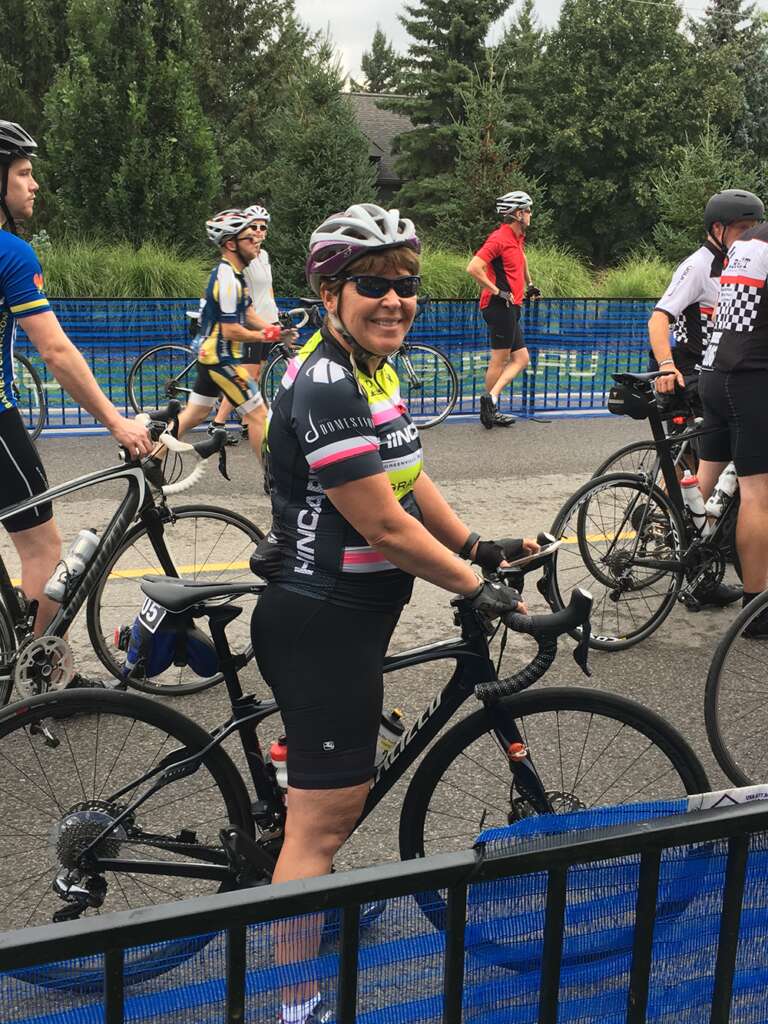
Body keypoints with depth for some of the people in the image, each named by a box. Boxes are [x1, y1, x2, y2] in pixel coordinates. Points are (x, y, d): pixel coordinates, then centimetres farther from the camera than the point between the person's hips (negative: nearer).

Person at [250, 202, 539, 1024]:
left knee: (338, 790, 25)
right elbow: (385, 527, -23)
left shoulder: (372, 369, 9)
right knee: (327, 811, 0)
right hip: (321, 624, -10)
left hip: (351, 615, 10)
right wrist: (475, 589, -12)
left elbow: (408, 479, 16)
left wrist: (480, 546, 12)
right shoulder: (327, 386, -23)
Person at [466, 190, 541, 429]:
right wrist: (497, 291, -18)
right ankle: (490, 402, 3)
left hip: (511, 307, 10)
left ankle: (491, 400, 4)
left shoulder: (518, 237, 14)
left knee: (521, 359, 8)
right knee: (500, 359, -4)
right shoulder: (499, 238, -15)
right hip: (500, 306, -10)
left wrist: (529, 284, 37)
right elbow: (473, 268, -24)